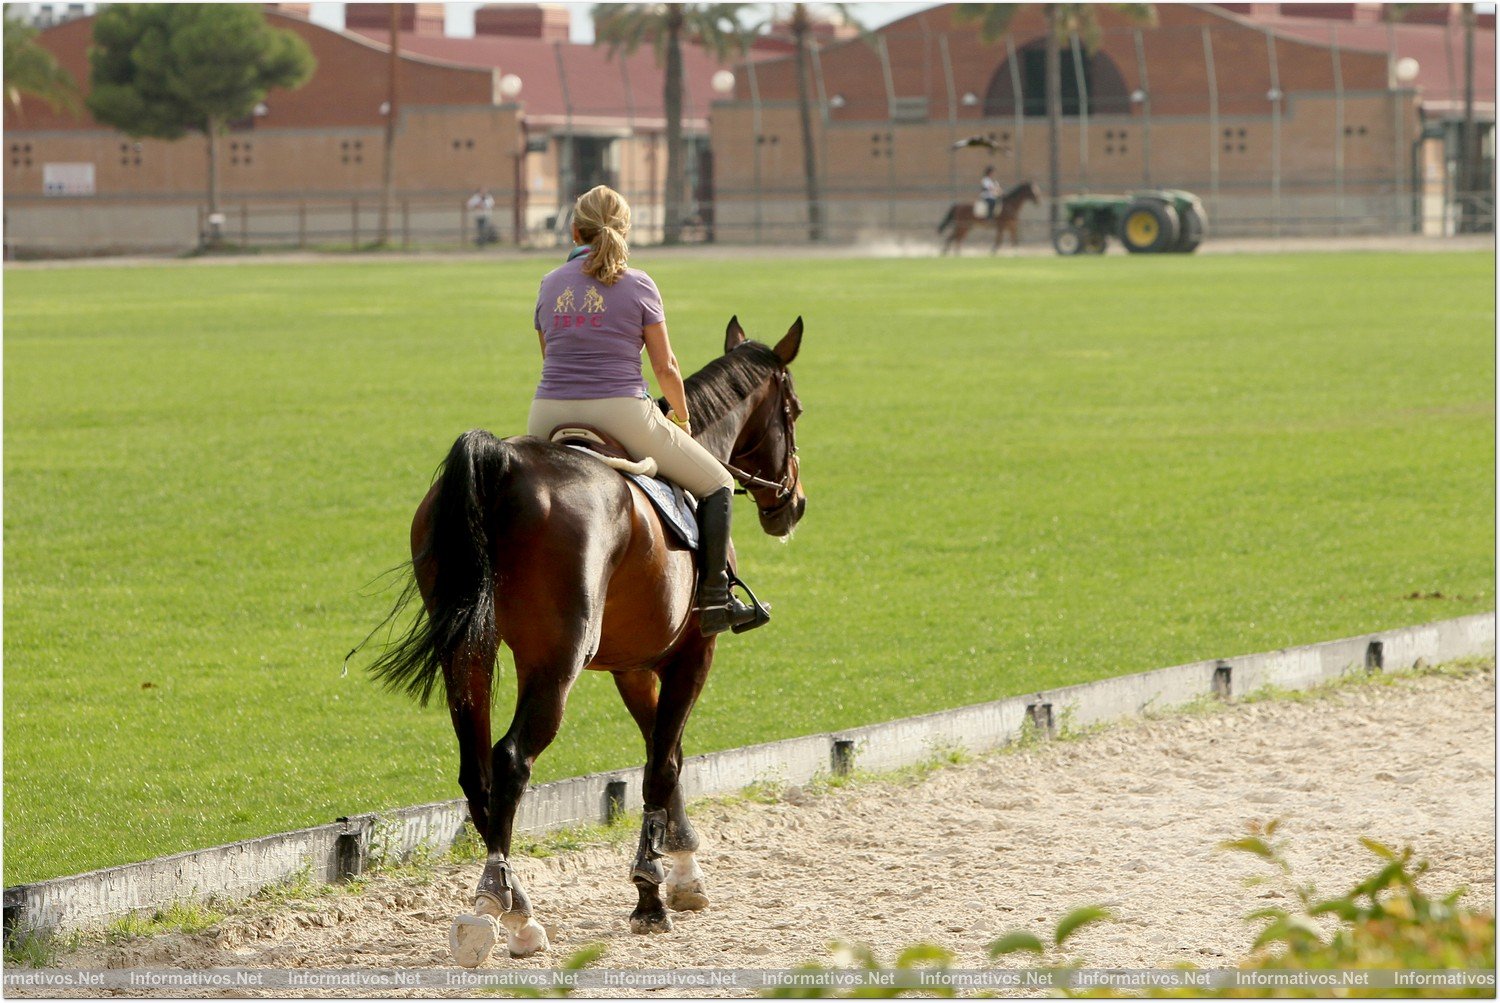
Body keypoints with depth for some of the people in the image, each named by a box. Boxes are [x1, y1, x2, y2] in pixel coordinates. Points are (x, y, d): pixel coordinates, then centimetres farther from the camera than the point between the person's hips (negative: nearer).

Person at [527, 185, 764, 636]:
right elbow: (665, 367, 3)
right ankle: (715, 599, 5)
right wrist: (682, 418, 20)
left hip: (548, 416, 4)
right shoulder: (637, 285, -1)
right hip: (621, 413, -4)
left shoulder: (550, 285, 11)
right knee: (716, 485, 13)